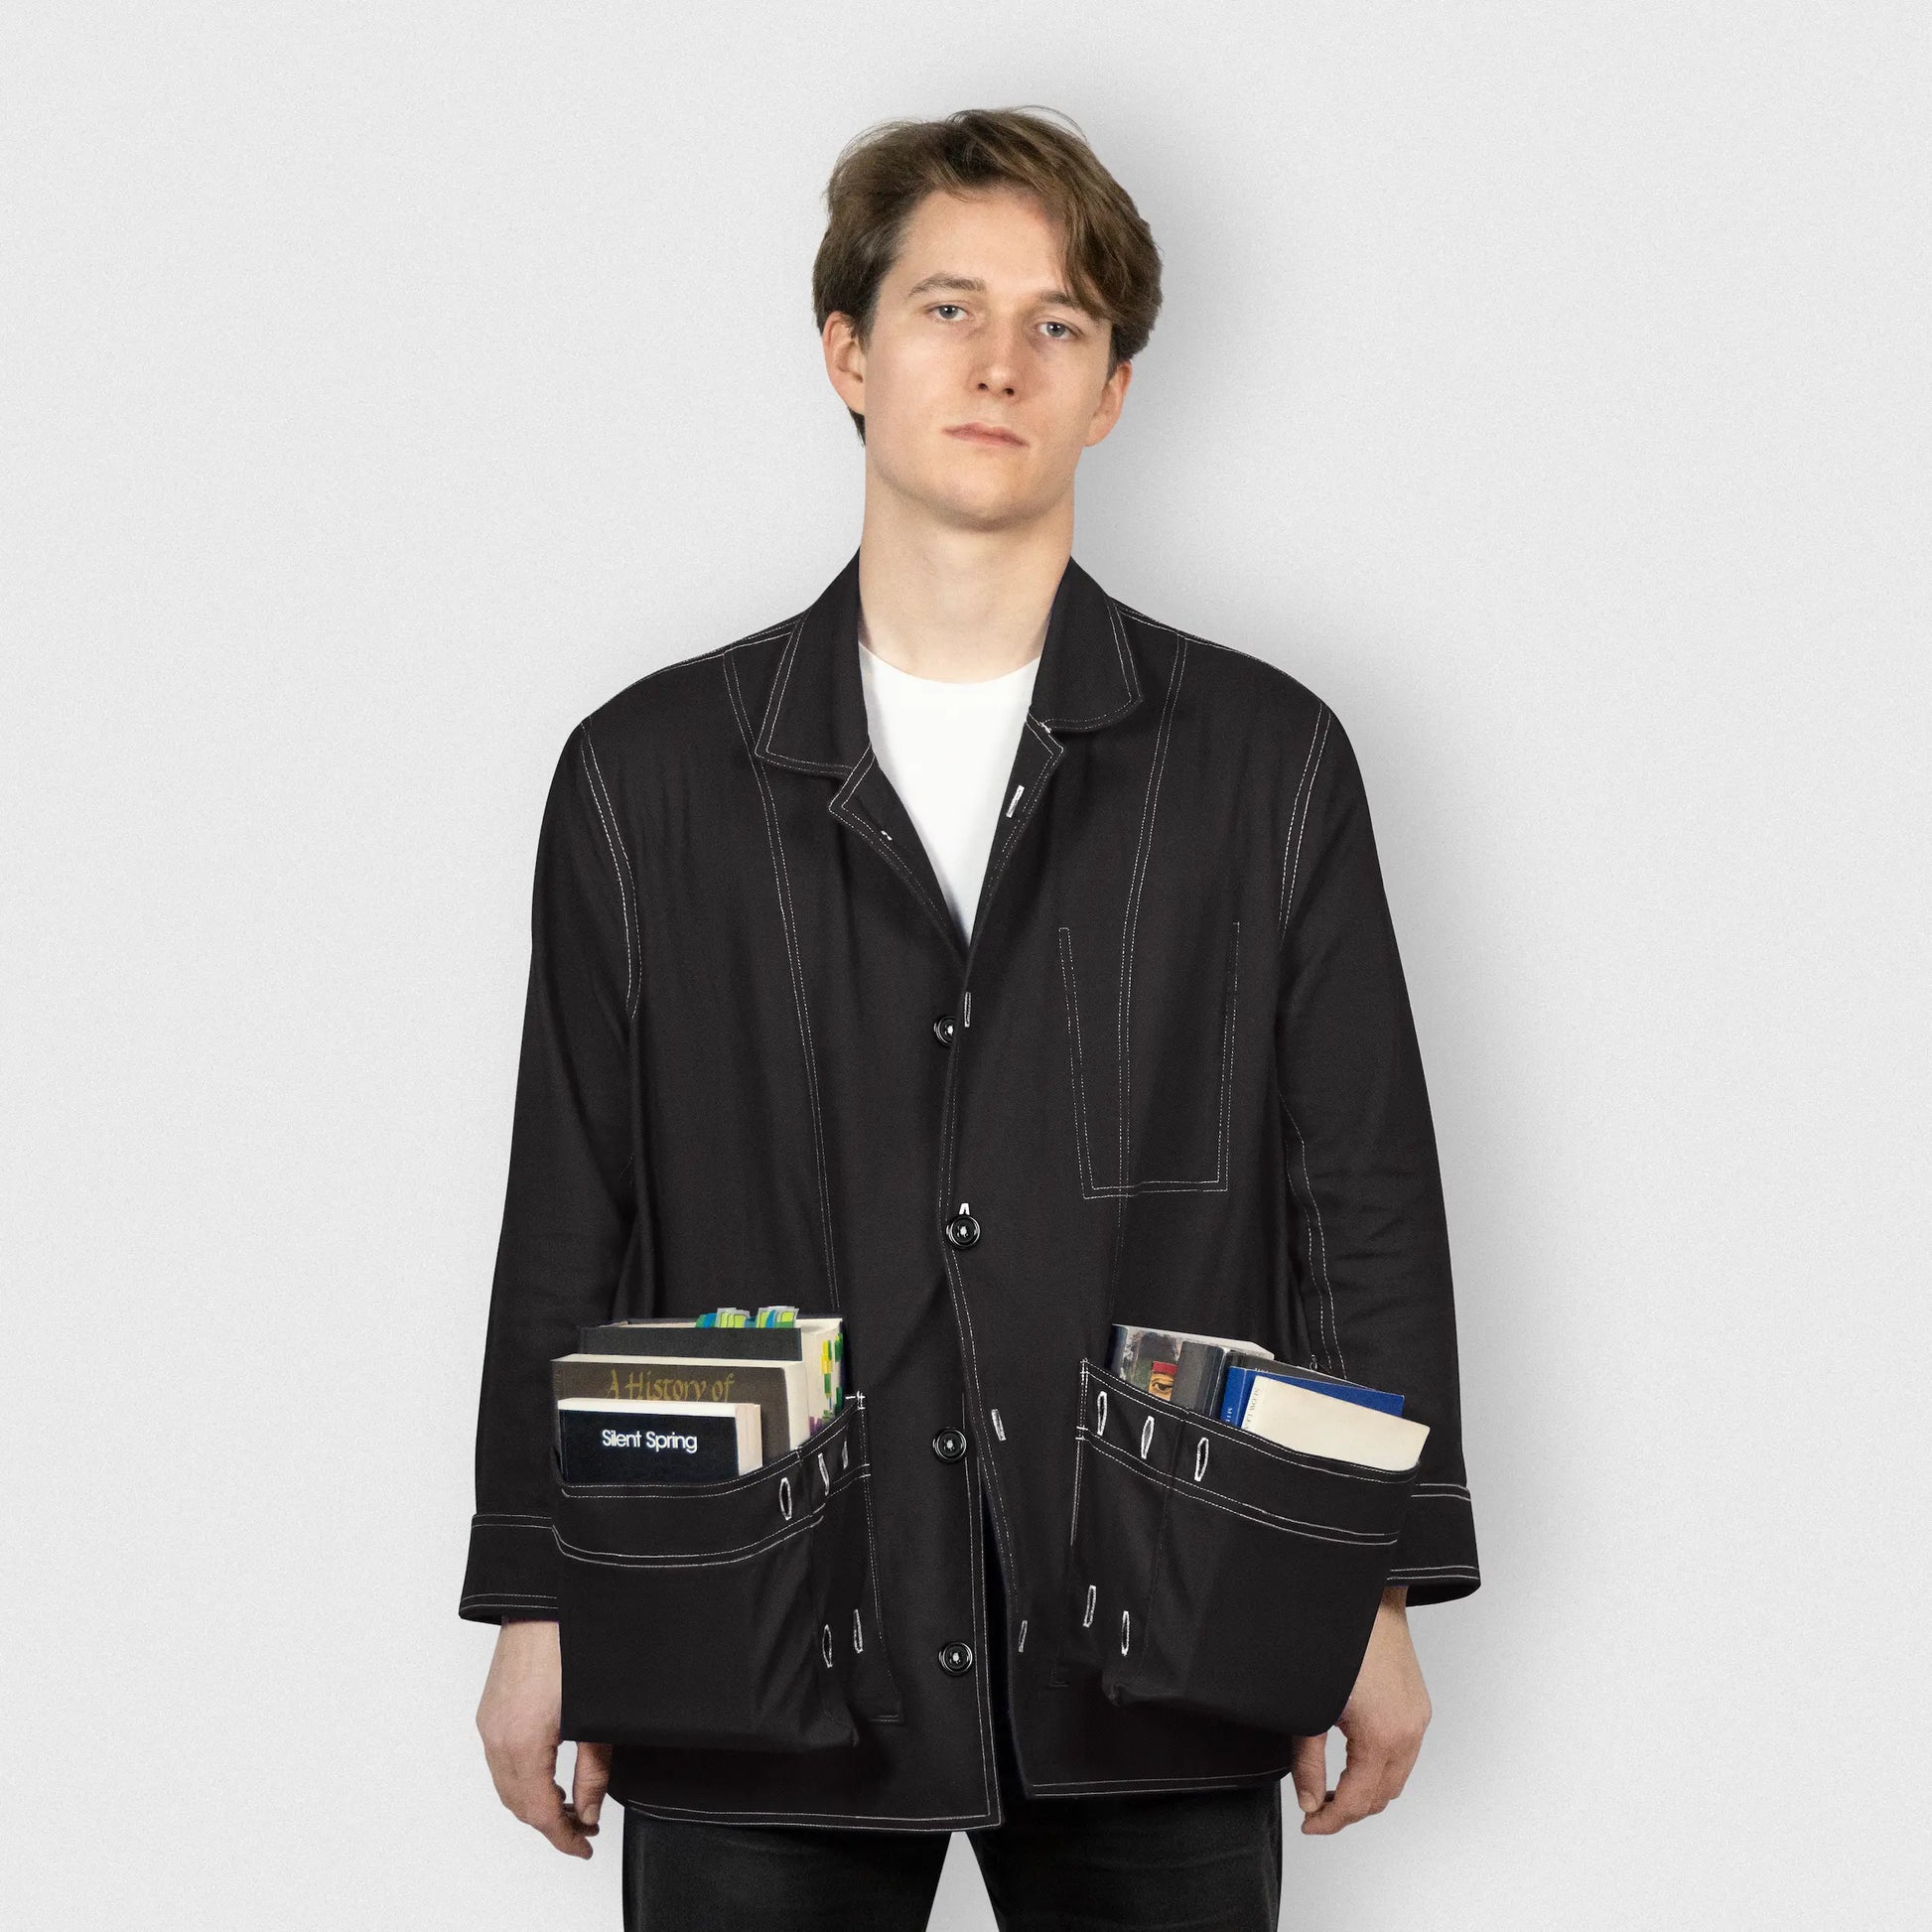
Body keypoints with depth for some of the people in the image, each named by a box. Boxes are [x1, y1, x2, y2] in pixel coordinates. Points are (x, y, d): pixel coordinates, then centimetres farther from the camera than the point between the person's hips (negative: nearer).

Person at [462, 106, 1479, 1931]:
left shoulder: (1267, 757, 5)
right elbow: (568, 1220, 6)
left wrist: (1380, 1591, 4)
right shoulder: (649, 770, 5)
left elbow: (1366, 1200, 6)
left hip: (1156, 1663, 0)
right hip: (751, 1651, 0)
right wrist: (533, 1606, 6)